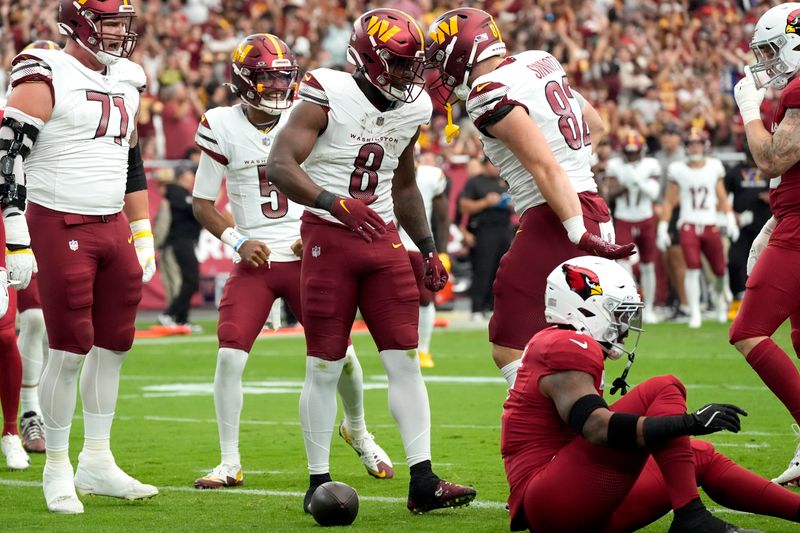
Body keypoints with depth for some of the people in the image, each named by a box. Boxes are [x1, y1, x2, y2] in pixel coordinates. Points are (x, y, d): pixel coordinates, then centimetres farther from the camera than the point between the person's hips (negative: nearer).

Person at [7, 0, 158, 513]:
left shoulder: (124, 85, 14)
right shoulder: (45, 80, -10)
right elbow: (10, 158, -13)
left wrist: (144, 237, 19)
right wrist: (18, 241, -16)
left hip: (113, 226, 7)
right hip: (60, 226, -7)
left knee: (113, 346, 9)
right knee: (70, 351, -5)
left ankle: (97, 463, 21)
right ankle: (57, 470, 8)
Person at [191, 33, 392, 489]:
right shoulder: (222, 127, -5)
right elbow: (202, 202, 3)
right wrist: (237, 241, -11)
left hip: (306, 257, 1)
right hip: (255, 261, -1)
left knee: (340, 353, 2)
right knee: (230, 356, -14)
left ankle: (358, 430, 32)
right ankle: (230, 463, -1)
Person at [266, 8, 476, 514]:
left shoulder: (411, 109, 8)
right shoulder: (328, 96, -12)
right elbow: (281, 165, -21)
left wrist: (428, 249, 17)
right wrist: (336, 202, -33)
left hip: (383, 237, 5)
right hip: (329, 238, -5)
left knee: (405, 360, -1)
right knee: (325, 367, 1)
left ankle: (423, 482, -2)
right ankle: (318, 482, 10)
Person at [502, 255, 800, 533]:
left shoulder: (558, 347, 20)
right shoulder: (569, 350, -12)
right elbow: (600, 429, -26)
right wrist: (689, 422, -27)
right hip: (553, 504, -10)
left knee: (702, 458, 15)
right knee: (664, 391, -15)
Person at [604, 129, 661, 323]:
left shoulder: (650, 165, -5)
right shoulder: (615, 165, -3)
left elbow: (654, 193, -12)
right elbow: (610, 193, -4)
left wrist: (637, 179, -23)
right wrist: (625, 185, -19)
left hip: (646, 221, 1)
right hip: (623, 221, -1)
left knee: (648, 266, 8)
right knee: (623, 265, -15)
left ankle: (648, 308, 20)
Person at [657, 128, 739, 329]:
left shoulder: (714, 167, 7)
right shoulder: (678, 170, 2)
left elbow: (722, 197, 15)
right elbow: (669, 201, 7)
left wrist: (730, 220, 4)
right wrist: (662, 228, 2)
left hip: (710, 226, 2)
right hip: (688, 225, -2)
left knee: (719, 270, 3)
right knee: (693, 268, -16)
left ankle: (720, 298, 35)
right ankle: (695, 314, -8)